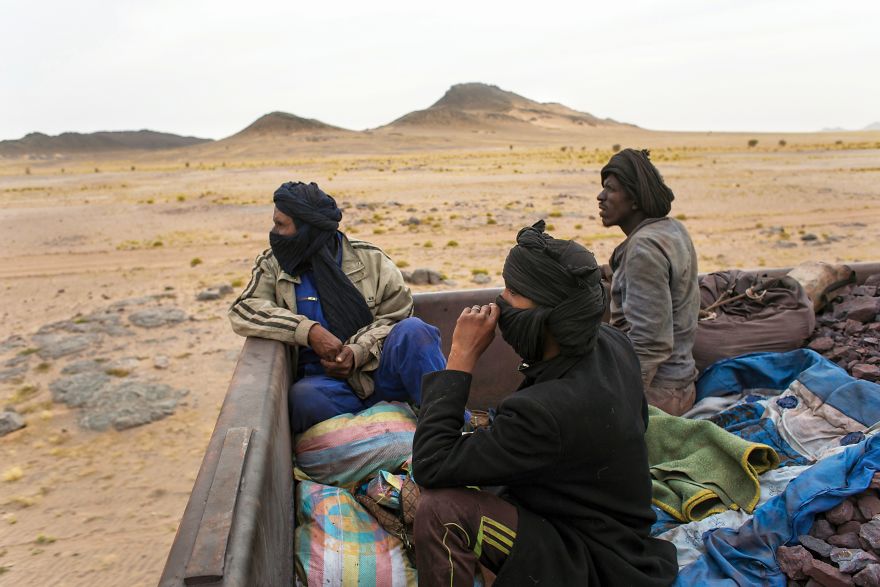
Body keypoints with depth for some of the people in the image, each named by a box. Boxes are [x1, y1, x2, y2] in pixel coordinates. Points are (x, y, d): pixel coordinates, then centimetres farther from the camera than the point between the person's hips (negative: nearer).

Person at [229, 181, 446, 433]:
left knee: (414, 330, -29)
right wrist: (310, 331, -19)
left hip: (380, 371, 0)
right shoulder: (272, 264, 9)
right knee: (303, 397, -35)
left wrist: (358, 352, -15)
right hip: (324, 380, 0)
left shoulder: (369, 259, 6)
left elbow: (396, 316, 4)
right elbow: (243, 310, -6)